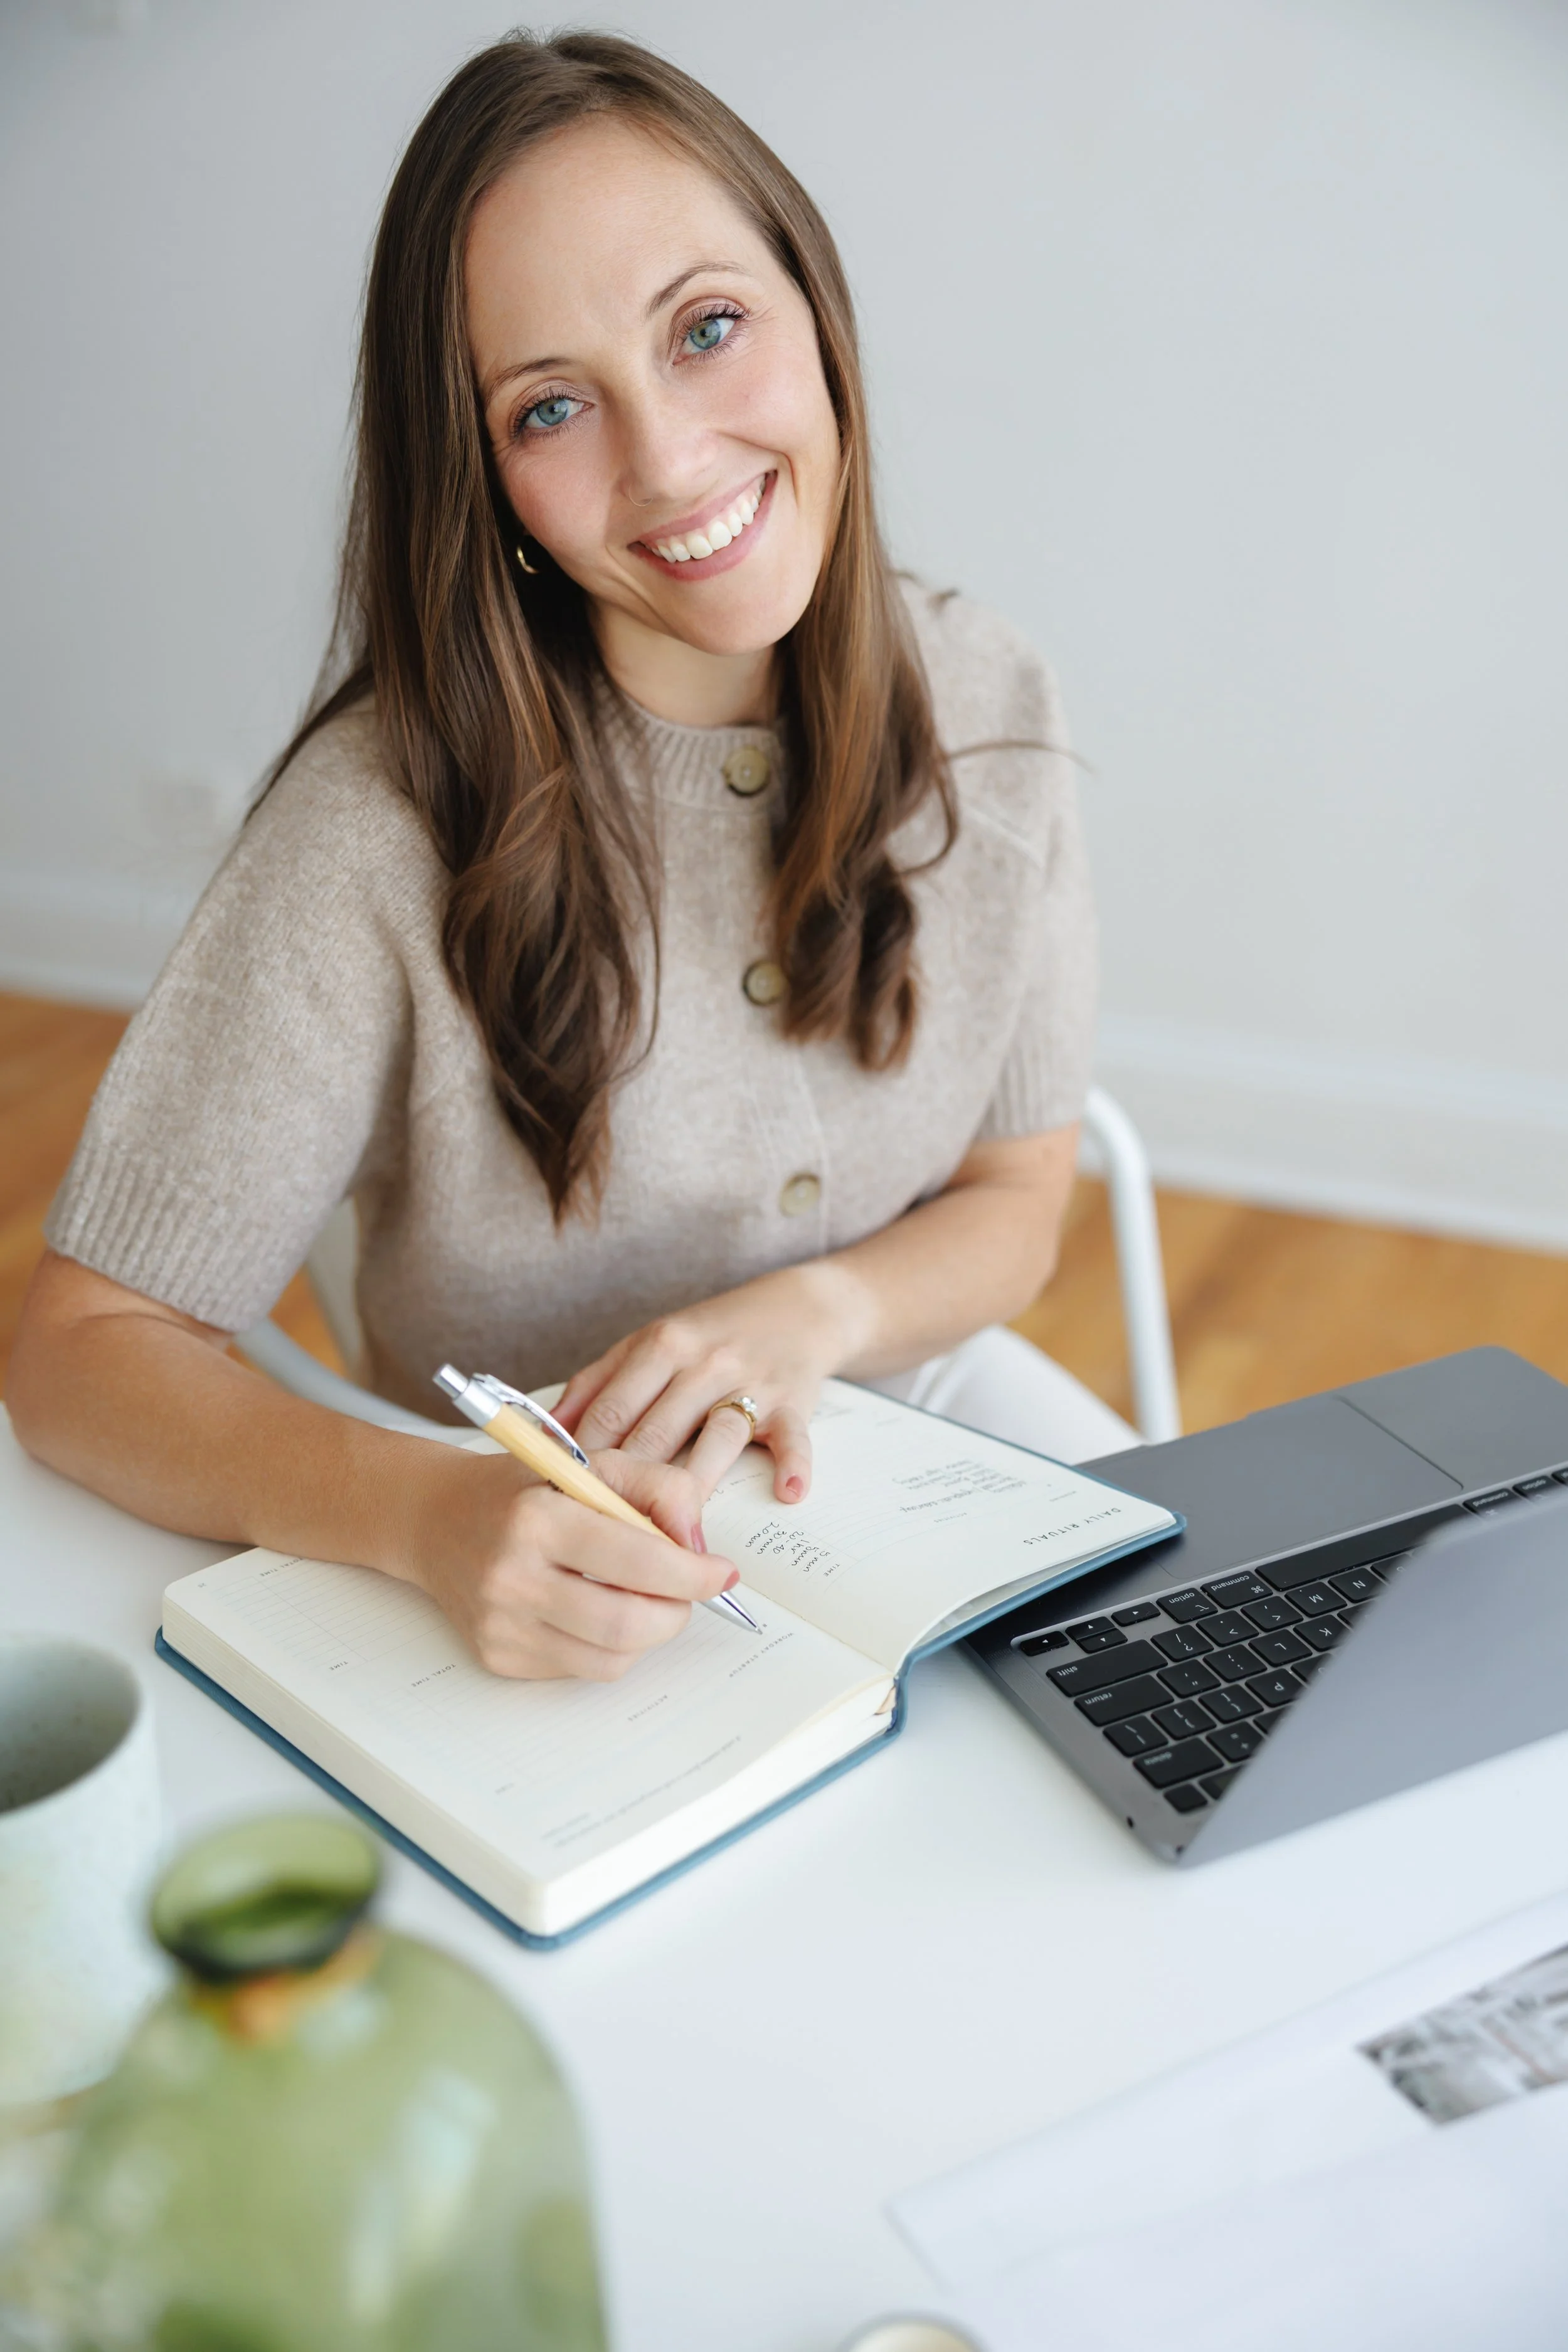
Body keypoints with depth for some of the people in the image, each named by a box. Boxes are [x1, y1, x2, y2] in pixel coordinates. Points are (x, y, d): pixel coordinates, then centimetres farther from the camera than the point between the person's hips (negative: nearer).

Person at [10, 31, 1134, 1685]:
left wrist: (813, 1311, -20)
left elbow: (1016, 1202, 2)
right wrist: (424, 1512, -37)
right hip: (537, 1555, -3)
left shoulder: (981, 713, -8)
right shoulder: (392, 818, -22)